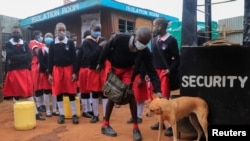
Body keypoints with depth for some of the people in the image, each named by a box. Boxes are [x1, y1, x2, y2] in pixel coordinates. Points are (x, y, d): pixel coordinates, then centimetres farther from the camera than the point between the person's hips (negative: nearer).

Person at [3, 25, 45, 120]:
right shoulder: (8, 44, 3)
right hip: (13, 72, -2)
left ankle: (36, 113, 7)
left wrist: (15, 58, -12)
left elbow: (29, 57, -5)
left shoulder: (25, 44, 9)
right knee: (15, 94, 5)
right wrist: (22, 56, -12)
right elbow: (10, 56, -14)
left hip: (25, 71, 2)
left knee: (29, 93, 4)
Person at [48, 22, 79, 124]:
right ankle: (61, 115, 17)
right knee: (58, 93, 6)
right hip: (57, 70, 2)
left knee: (71, 92, 1)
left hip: (69, 69, -1)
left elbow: (74, 58, -1)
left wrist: (75, 72, -7)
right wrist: (50, 73, 0)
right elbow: (50, 59, 5)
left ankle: (74, 114, 11)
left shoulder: (70, 43, 1)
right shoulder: (52, 44, 5)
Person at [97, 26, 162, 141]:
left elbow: (151, 71, -24)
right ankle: (105, 125, 17)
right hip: (113, 68, -1)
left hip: (127, 70, 2)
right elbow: (107, 49, -15)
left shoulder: (145, 52, -26)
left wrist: (157, 90, -31)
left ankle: (135, 128, 4)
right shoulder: (120, 39, -33)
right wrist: (100, 63, -2)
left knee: (131, 96, -6)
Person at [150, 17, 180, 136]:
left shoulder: (171, 40, -7)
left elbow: (177, 58, -7)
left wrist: (170, 70, -19)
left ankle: (171, 125, 0)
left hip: (164, 72, -6)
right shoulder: (155, 39, 12)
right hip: (155, 71, 6)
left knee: (165, 98, -8)